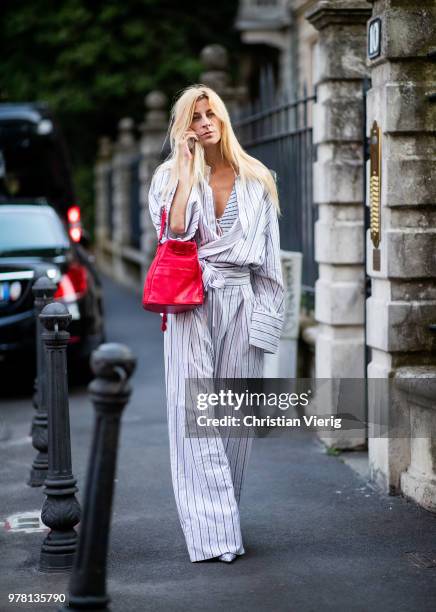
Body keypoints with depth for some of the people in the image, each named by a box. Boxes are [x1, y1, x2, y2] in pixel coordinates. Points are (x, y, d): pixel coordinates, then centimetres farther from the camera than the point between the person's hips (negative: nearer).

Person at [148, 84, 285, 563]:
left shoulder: (255, 178, 11)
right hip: (191, 304, -2)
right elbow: (176, 229, -13)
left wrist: (265, 312, 6)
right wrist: (189, 167, -8)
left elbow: (266, 252, 13)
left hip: (240, 302, 2)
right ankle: (209, 529, -9)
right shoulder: (173, 175, 7)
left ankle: (222, 511, 17)